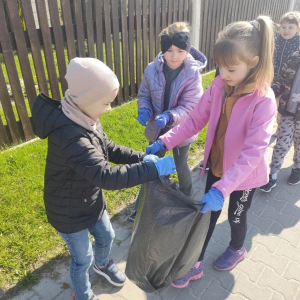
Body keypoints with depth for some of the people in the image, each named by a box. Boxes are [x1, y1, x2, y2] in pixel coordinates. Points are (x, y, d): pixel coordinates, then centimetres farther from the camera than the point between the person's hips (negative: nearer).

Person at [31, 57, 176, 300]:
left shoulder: (83, 119, -9)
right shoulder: (70, 136, -39)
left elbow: (108, 149, 1)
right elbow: (107, 176, -44)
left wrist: (141, 158, -11)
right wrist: (155, 168, -40)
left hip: (91, 201, 8)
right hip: (70, 212, -8)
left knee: (106, 236, 29)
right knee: (83, 258, 17)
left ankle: (102, 264, 62)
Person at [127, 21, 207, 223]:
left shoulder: (193, 74, -18)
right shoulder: (152, 69, -11)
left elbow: (190, 107, -21)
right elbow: (144, 94, 1)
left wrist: (169, 117, -38)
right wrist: (144, 110, -21)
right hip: (157, 129, 3)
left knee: (181, 166, 19)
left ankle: (187, 201, 50)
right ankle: (141, 208, 36)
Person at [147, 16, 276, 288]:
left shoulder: (263, 100, -28)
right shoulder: (219, 86, -12)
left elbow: (253, 152, -33)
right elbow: (195, 121, -8)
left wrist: (222, 188, -42)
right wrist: (164, 142, -20)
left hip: (244, 175, -4)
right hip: (216, 166, 4)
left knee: (236, 216, 21)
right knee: (208, 213, 17)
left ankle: (237, 250, 55)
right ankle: (195, 264, 37)